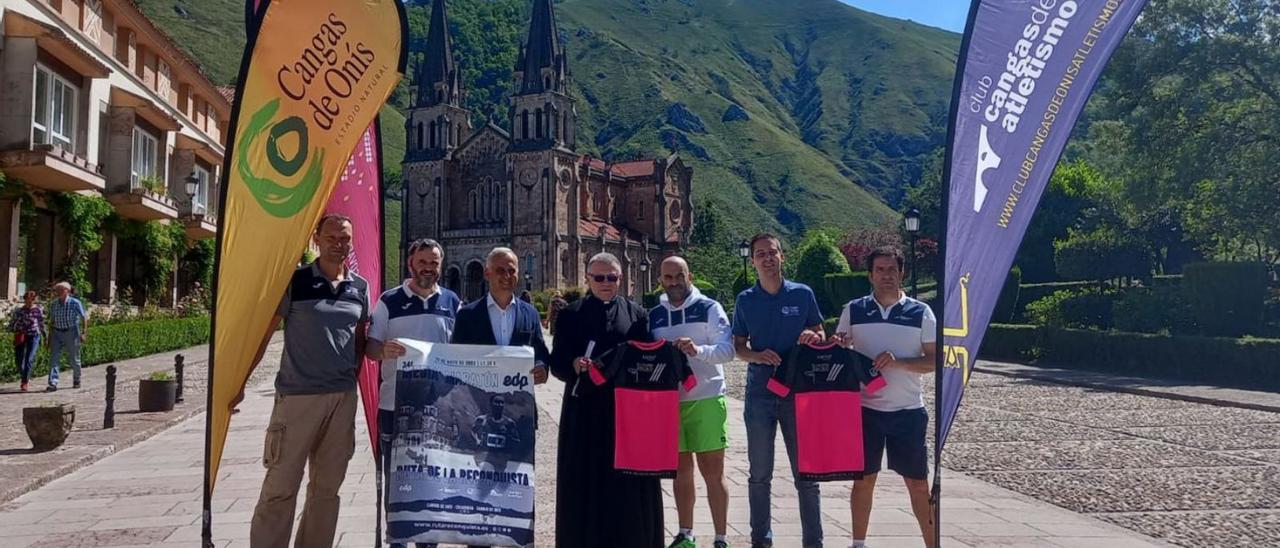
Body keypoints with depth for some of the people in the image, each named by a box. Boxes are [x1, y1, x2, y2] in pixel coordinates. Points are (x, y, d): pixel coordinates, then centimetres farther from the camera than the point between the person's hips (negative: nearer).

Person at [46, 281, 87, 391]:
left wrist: (83, 333, -10)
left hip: (71, 333, -4)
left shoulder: (75, 303, -7)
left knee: (74, 358, 7)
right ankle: (53, 384, -11)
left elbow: (84, 318, -4)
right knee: (54, 358, -8)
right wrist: (50, 336, 13)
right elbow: (52, 321, 15)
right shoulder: (53, 304, 8)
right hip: (57, 333, 4)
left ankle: (76, 380, 28)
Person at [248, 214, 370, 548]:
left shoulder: (360, 288, 8)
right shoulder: (295, 282, -4)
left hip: (343, 398, 4)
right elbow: (263, 333, -3)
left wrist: (353, 379, 12)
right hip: (298, 395, -4)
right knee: (280, 486, -2)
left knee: (327, 486, 12)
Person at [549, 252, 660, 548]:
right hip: (584, 412, 0)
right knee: (584, 481, 3)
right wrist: (573, 365, -18)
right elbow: (556, 362, 2)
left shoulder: (637, 313, 7)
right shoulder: (570, 314, 6)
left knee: (626, 482, 4)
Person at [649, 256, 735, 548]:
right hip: (669, 401, 4)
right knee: (681, 470, 13)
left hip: (706, 399, -4)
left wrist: (698, 350, -30)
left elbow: (727, 349, -13)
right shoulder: (654, 316, 9)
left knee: (713, 471, -1)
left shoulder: (709, 308, -3)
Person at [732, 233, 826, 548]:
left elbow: (821, 335, 10)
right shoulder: (746, 300, 4)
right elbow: (738, 345, 7)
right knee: (759, 475, 8)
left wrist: (813, 336, -14)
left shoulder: (803, 294, 2)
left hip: (798, 391, -1)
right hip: (759, 393, 1)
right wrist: (757, 356, -14)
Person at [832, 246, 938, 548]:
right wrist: (836, 346, -13)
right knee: (863, 479, 9)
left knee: (918, 482, 5)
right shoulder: (853, 310, 3)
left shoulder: (920, 312, -1)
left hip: (909, 411, -1)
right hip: (865, 409, 1)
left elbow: (934, 361, -3)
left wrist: (898, 362, -18)